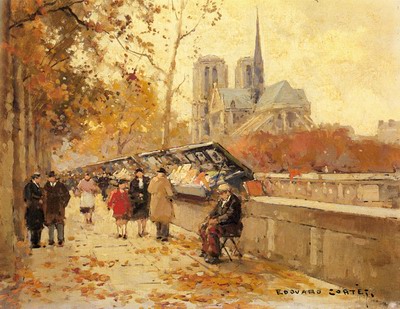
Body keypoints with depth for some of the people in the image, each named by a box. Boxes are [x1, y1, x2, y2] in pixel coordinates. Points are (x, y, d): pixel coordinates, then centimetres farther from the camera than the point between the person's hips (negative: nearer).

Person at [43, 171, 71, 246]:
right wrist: (45, 206, 6)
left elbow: (67, 195, 5)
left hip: (59, 207, -2)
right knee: (50, 223, 3)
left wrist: (63, 204, 1)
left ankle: (60, 239, 5)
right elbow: (44, 196, 13)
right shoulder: (46, 186, 6)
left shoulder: (61, 185, -3)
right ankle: (51, 240, 10)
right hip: (49, 208, 2)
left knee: (60, 222, -2)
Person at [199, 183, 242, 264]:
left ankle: (214, 256, -21)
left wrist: (217, 220, -26)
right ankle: (205, 251, 8)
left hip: (230, 224, -9)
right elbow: (215, 210, 16)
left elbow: (229, 215, -25)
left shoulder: (234, 201, -19)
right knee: (203, 227, -3)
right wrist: (209, 217, -1)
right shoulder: (222, 199, 8)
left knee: (212, 230, -29)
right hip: (220, 221, 9)